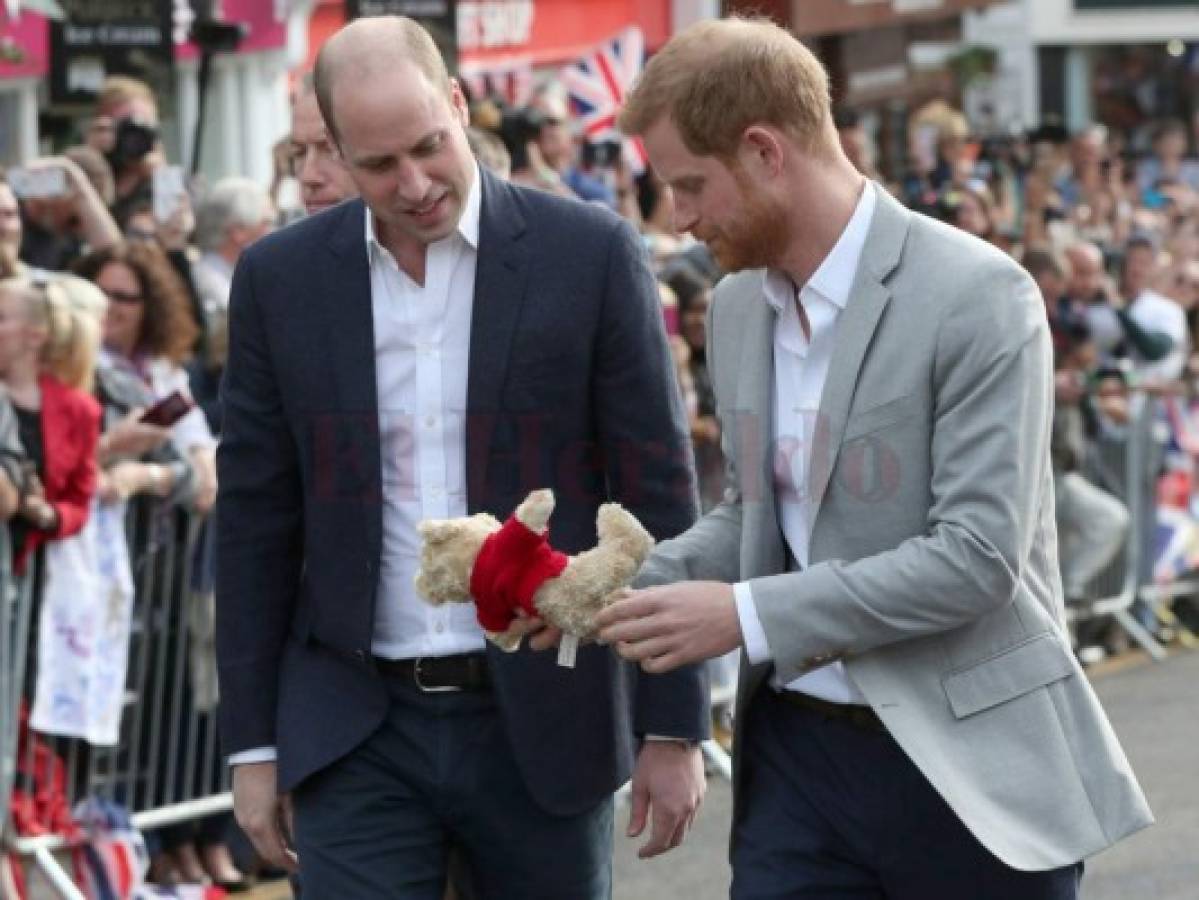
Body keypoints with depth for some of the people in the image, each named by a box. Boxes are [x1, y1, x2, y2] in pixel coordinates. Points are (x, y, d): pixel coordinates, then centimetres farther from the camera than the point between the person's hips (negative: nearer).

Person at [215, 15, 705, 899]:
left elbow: (658, 495, -3)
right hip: (356, 730, 1)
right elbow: (257, 520, 6)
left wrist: (673, 726, -4)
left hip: (543, 718, -1)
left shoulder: (590, 253, -5)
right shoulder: (282, 278, 2)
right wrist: (253, 742, 4)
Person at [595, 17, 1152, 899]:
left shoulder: (976, 295, -14)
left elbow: (977, 553, -20)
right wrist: (631, 585, 1)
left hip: (964, 762, -6)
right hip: (797, 751, 6)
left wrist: (748, 615, -21)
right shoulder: (738, 306, 9)